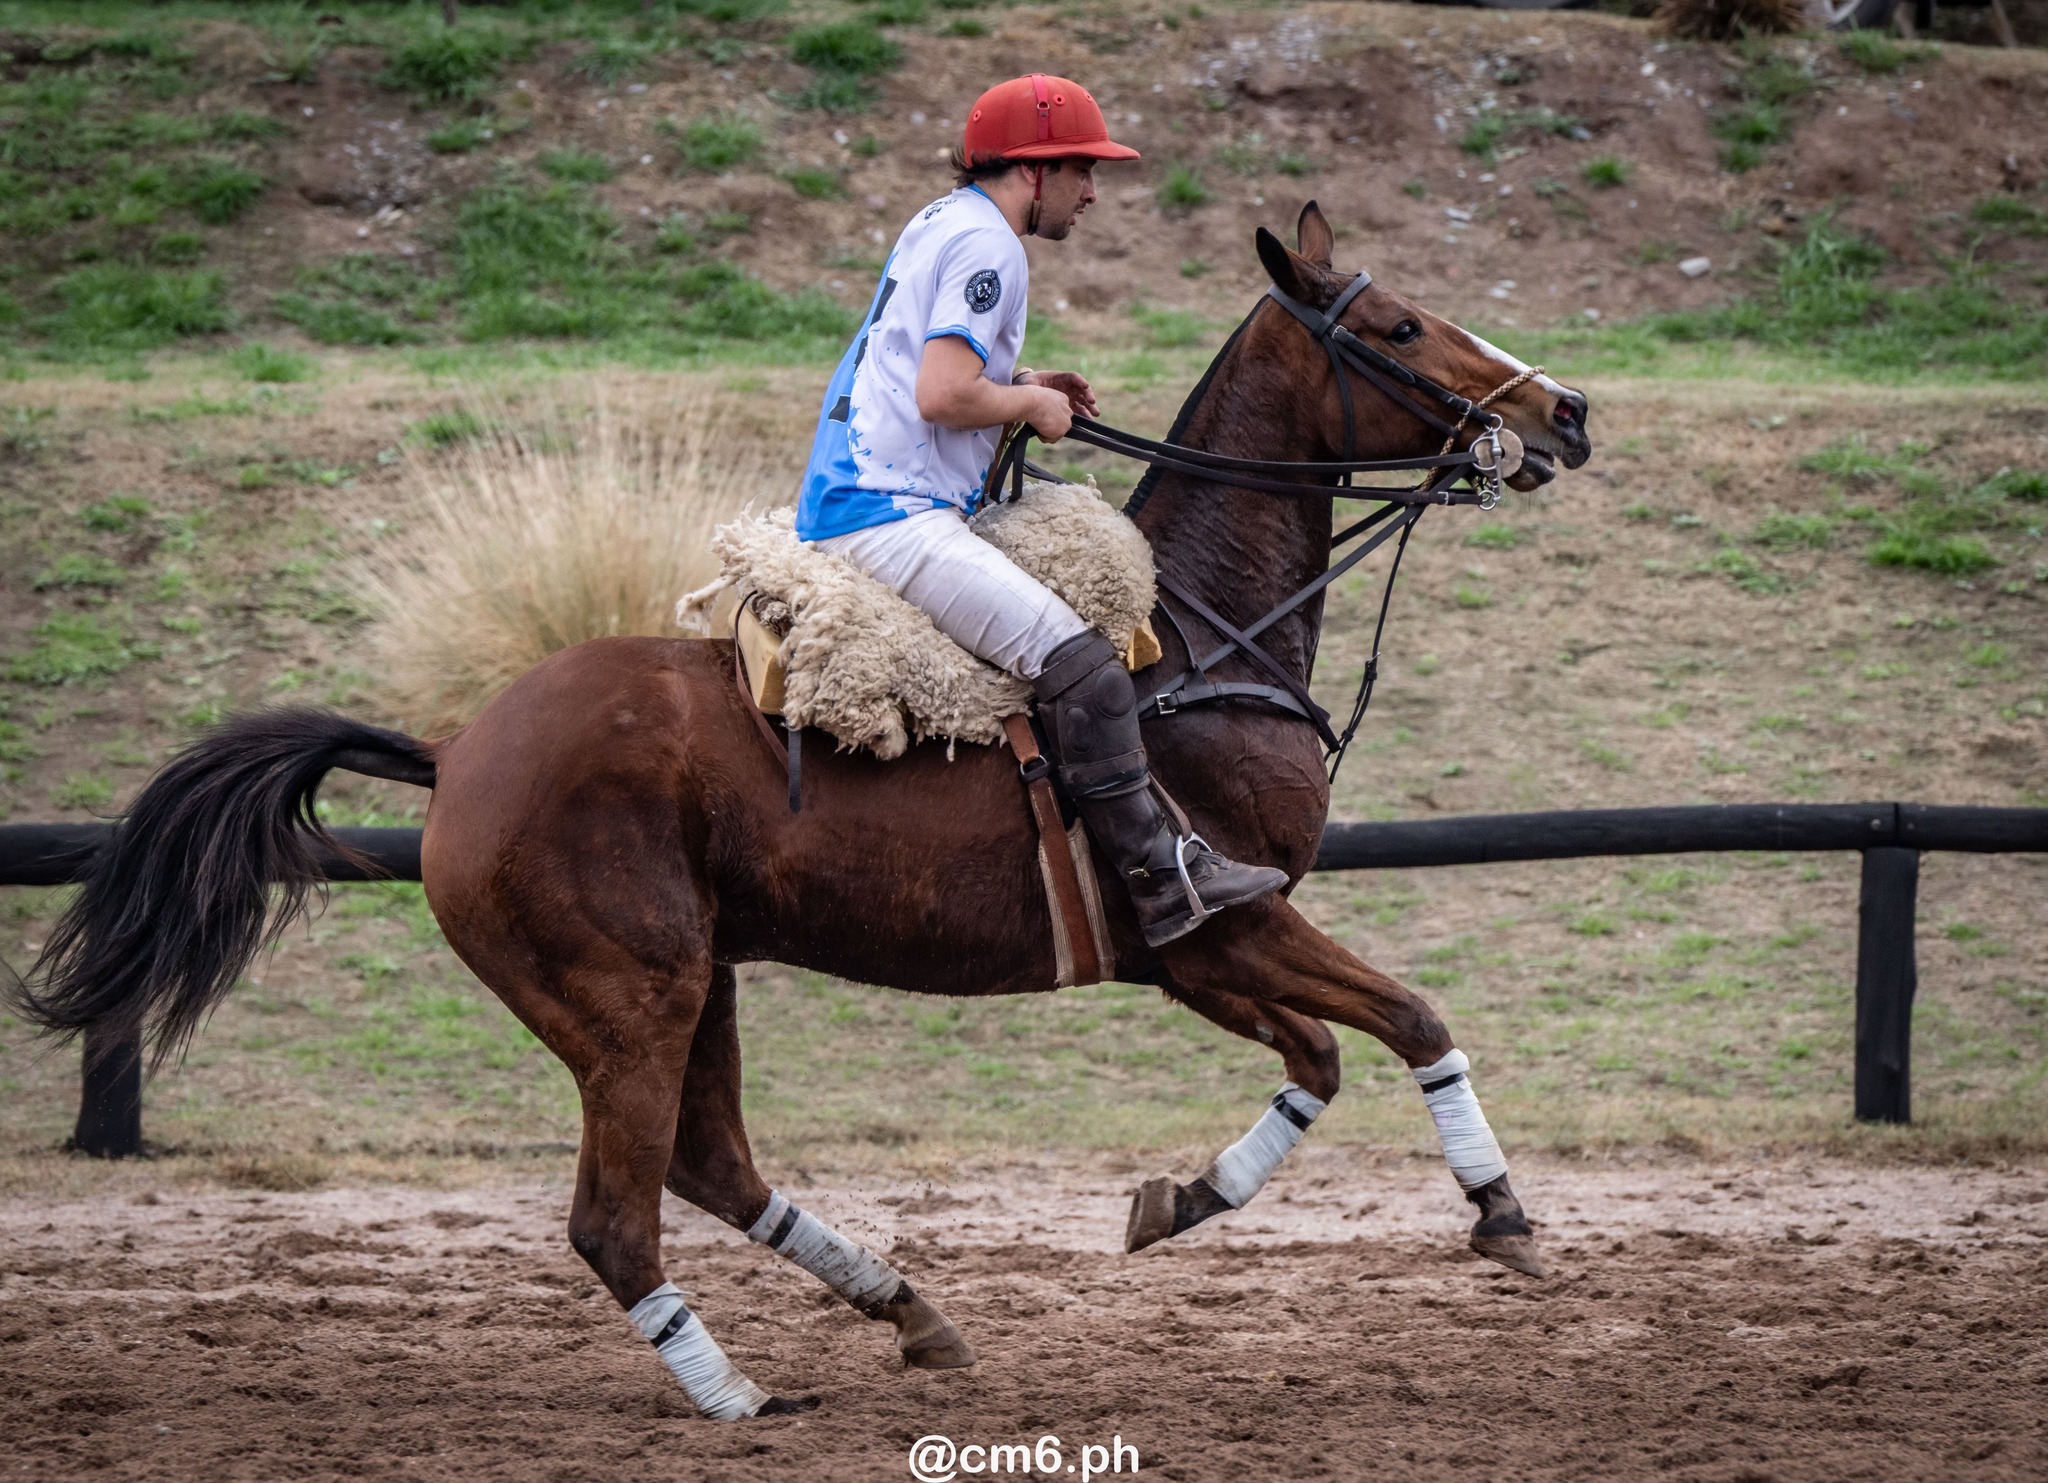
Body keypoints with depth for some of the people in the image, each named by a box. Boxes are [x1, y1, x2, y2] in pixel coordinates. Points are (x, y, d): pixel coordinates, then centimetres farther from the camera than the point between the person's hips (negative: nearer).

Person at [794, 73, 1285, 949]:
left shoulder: (941, 223, 20)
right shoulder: (986, 246, -12)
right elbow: (943, 395, -23)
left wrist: (1020, 385, 19)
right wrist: (1030, 402, -6)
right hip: (893, 515, -12)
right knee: (1077, 663, -20)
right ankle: (1161, 881, -22)